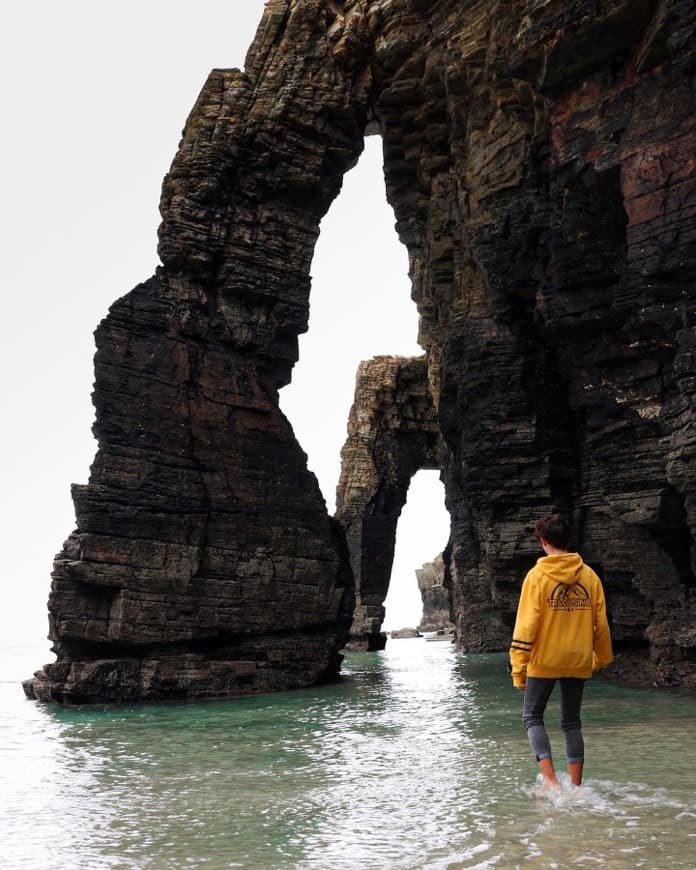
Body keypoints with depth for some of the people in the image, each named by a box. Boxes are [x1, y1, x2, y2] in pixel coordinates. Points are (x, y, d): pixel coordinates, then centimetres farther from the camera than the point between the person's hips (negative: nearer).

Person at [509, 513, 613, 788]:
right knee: (572, 721, 14)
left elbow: (526, 624, -12)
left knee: (532, 716, 10)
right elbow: (601, 622, 6)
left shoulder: (538, 575, -10)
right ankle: (575, 786, 13)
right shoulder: (589, 575, 1)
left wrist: (518, 666, -7)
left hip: (545, 660, -4)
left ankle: (549, 778, -6)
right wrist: (602, 658, 19)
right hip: (578, 661, 4)